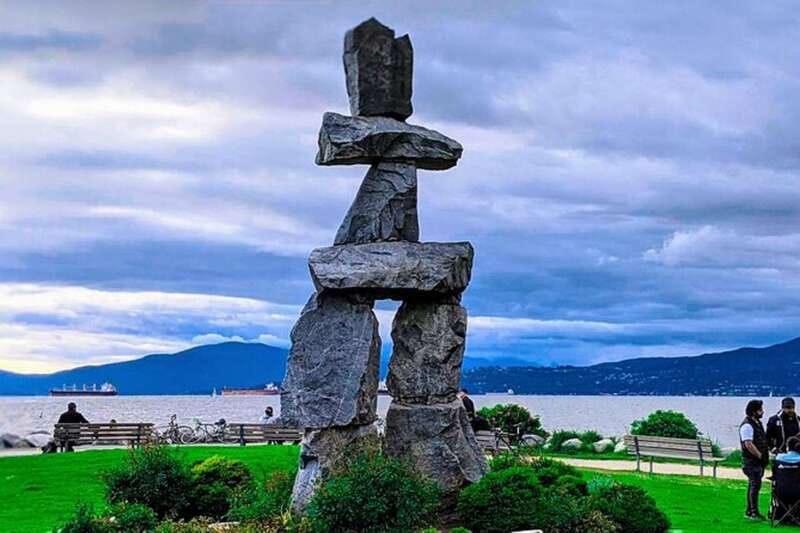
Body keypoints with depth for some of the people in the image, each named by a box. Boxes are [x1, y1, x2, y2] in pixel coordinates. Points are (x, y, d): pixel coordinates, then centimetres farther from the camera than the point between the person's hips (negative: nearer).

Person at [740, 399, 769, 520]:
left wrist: (766, 453, 13)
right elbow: (748, 444, -23)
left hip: (759, 460, 10)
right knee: (755, 485, -10)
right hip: (751, 460, -10)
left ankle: (750, 511, 19)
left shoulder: (758, 423, 15)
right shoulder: (747, 425, -17)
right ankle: (753, 512, -7)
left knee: (754, 485, 13)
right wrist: (760, 456, -18)